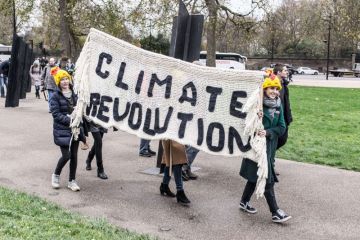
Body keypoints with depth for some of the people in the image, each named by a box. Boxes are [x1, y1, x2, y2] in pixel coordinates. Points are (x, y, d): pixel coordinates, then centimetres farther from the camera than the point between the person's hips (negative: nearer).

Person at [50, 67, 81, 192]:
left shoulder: (74, 93, 8)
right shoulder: (55, 96, -6)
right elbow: (56, 114, -12)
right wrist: (68, 120, -21)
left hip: (75, 128, 5)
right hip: (62, 130, -5)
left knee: (74, 155, 7)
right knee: (66, 155, -9)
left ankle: (72, 181, 20)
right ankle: (56, 175, 19)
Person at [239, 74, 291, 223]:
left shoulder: (278, 106, 5)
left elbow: (281, 127, 2)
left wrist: (268, 132, -15)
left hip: (270, 145, 6)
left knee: (255, 176, 17)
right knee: (267, 179, -5)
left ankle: (244, 202, 33)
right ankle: (275, 213, 1)